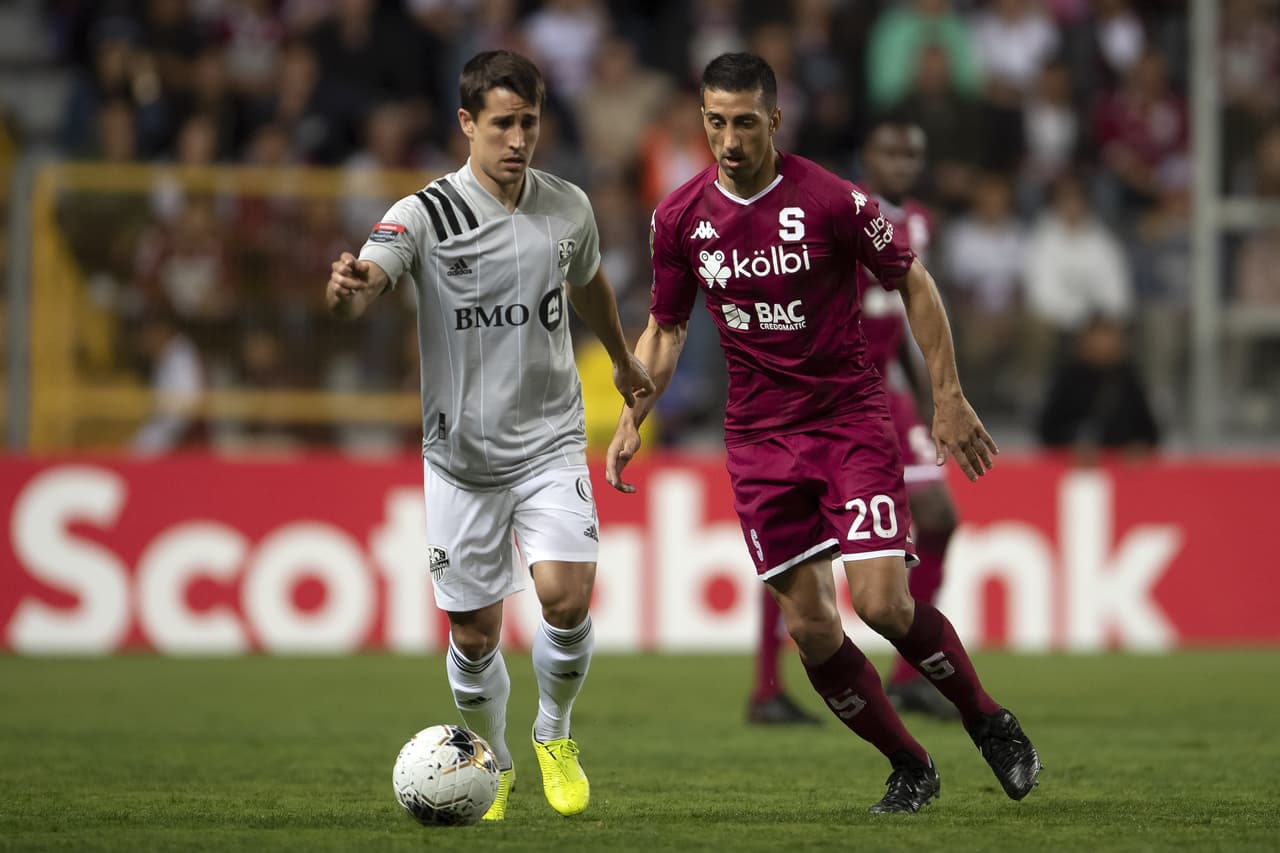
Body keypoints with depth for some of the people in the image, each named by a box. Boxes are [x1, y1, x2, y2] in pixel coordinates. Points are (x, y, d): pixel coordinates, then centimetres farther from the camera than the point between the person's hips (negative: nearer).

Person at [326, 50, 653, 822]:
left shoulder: (569, 208, 1)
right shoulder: (424, 214, -12)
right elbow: (363, 288, -30)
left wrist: (624, 359, 40)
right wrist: (346, 291, -55)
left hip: (551, 440, 2)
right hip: (462, 454, -2)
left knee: (566, 595, -18)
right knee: (473, 635, 3)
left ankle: (555, 735, 10)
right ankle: (493, 767, 31)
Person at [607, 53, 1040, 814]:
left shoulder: (832, 201, -13)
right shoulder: (680, 218, -1)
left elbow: (914, 283, -1)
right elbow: (666, 328, 13)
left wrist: (949, 399, -3)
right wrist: (632, 421, 1)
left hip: (851, 417, -4)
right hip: (760, 437, 4)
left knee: (882, 602, -15)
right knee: (811, 628, -1)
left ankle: (990, 723, 10)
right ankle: (910, 768, 17)